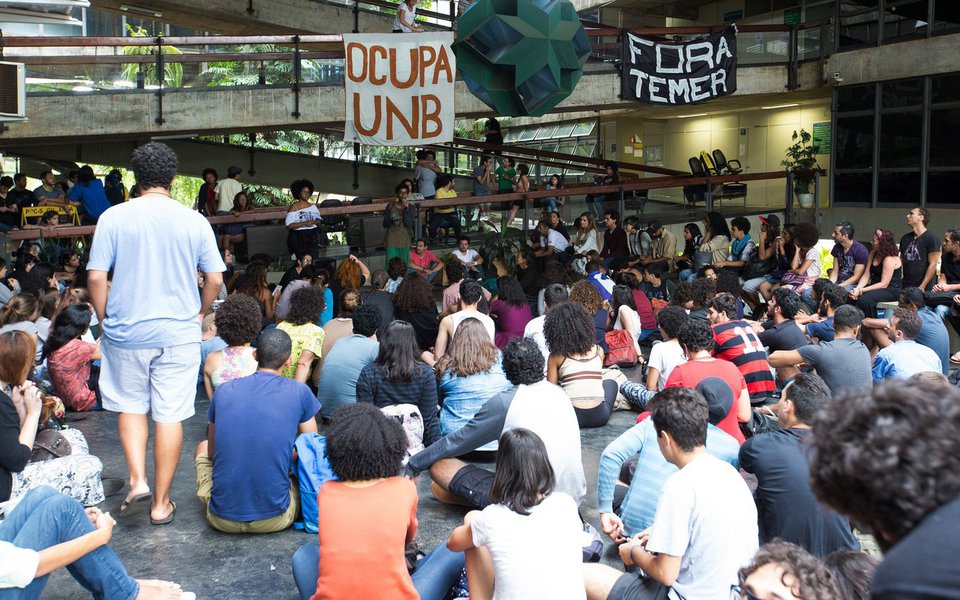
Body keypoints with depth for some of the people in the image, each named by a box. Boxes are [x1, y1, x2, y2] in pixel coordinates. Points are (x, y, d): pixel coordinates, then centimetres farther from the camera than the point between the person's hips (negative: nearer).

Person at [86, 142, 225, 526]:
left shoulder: (114, 217, -5)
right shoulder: (194, 221, -2)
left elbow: (95, 277, -8)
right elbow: (215, 279, -1)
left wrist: (105, 320, 7)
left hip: (126, 332, 0)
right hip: (178, 334, 0)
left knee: (130, 406, 20)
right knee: (170, 415, 7)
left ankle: (137, 480, 5)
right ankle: (161, 502, 15)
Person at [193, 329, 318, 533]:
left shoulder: (224, 390, 3)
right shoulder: (300, 393, -4)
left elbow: (212, 453, 15)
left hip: (222, 520, 1)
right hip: (274, 520, -1)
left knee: (202, 448, 28)